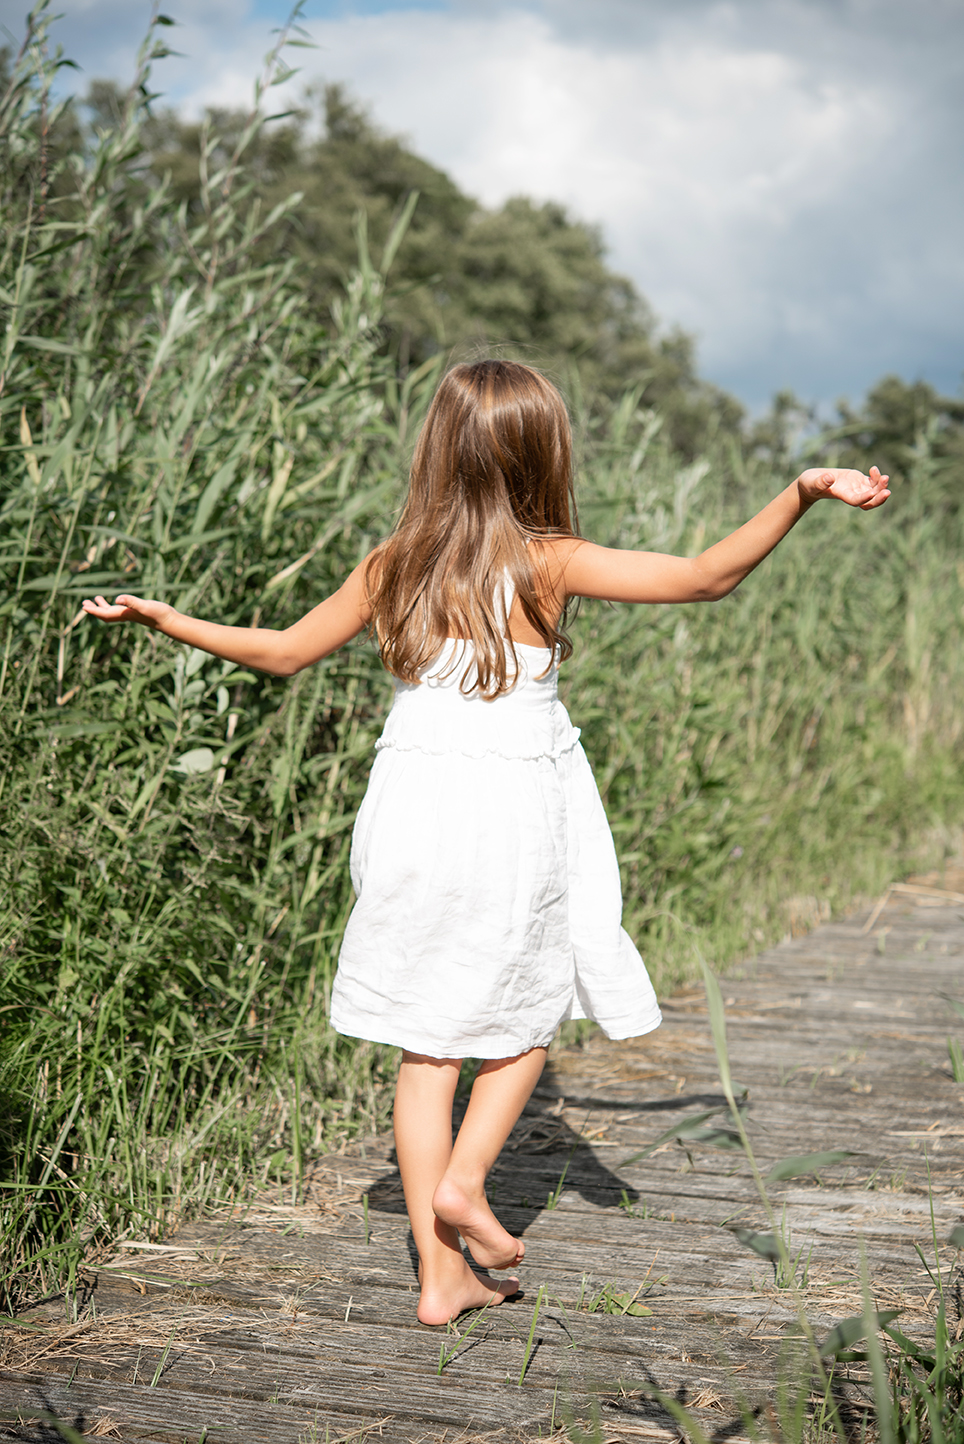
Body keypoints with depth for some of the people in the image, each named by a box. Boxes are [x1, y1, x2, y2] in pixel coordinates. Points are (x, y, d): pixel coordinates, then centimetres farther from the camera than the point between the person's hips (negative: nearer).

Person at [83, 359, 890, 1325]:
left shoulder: (392, 565, 2)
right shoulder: (548, 563, -9)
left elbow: (283, 652, 12)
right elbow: (707, 577, -14)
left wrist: (165, 620, 24)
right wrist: (803, 493, -13)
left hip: (412, 803, 3)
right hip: (512, 818, -3)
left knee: (427, 1045, 10)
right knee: (526, 1018, 21)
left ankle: (440, 1274, 15)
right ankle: (464, 1182, 5)